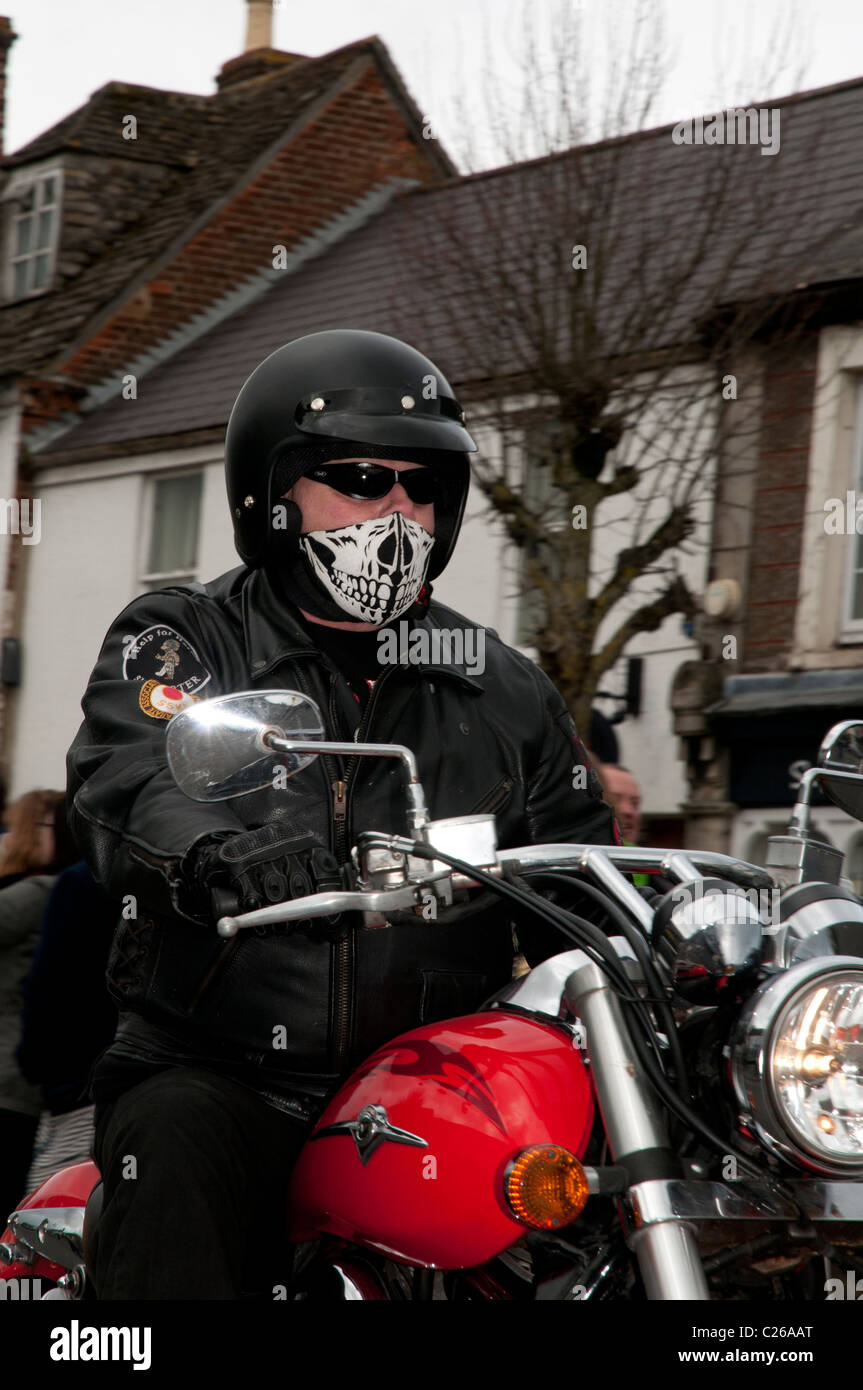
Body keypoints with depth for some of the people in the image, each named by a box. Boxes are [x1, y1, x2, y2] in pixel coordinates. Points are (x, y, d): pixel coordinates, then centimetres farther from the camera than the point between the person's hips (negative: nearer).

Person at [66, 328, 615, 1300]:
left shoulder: (503, 690, 17)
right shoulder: (183, 639, 4)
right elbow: (129, 788, -17)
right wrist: (219, 854, -41)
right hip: (218, 1074, -3)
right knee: (181, 1151, -34)